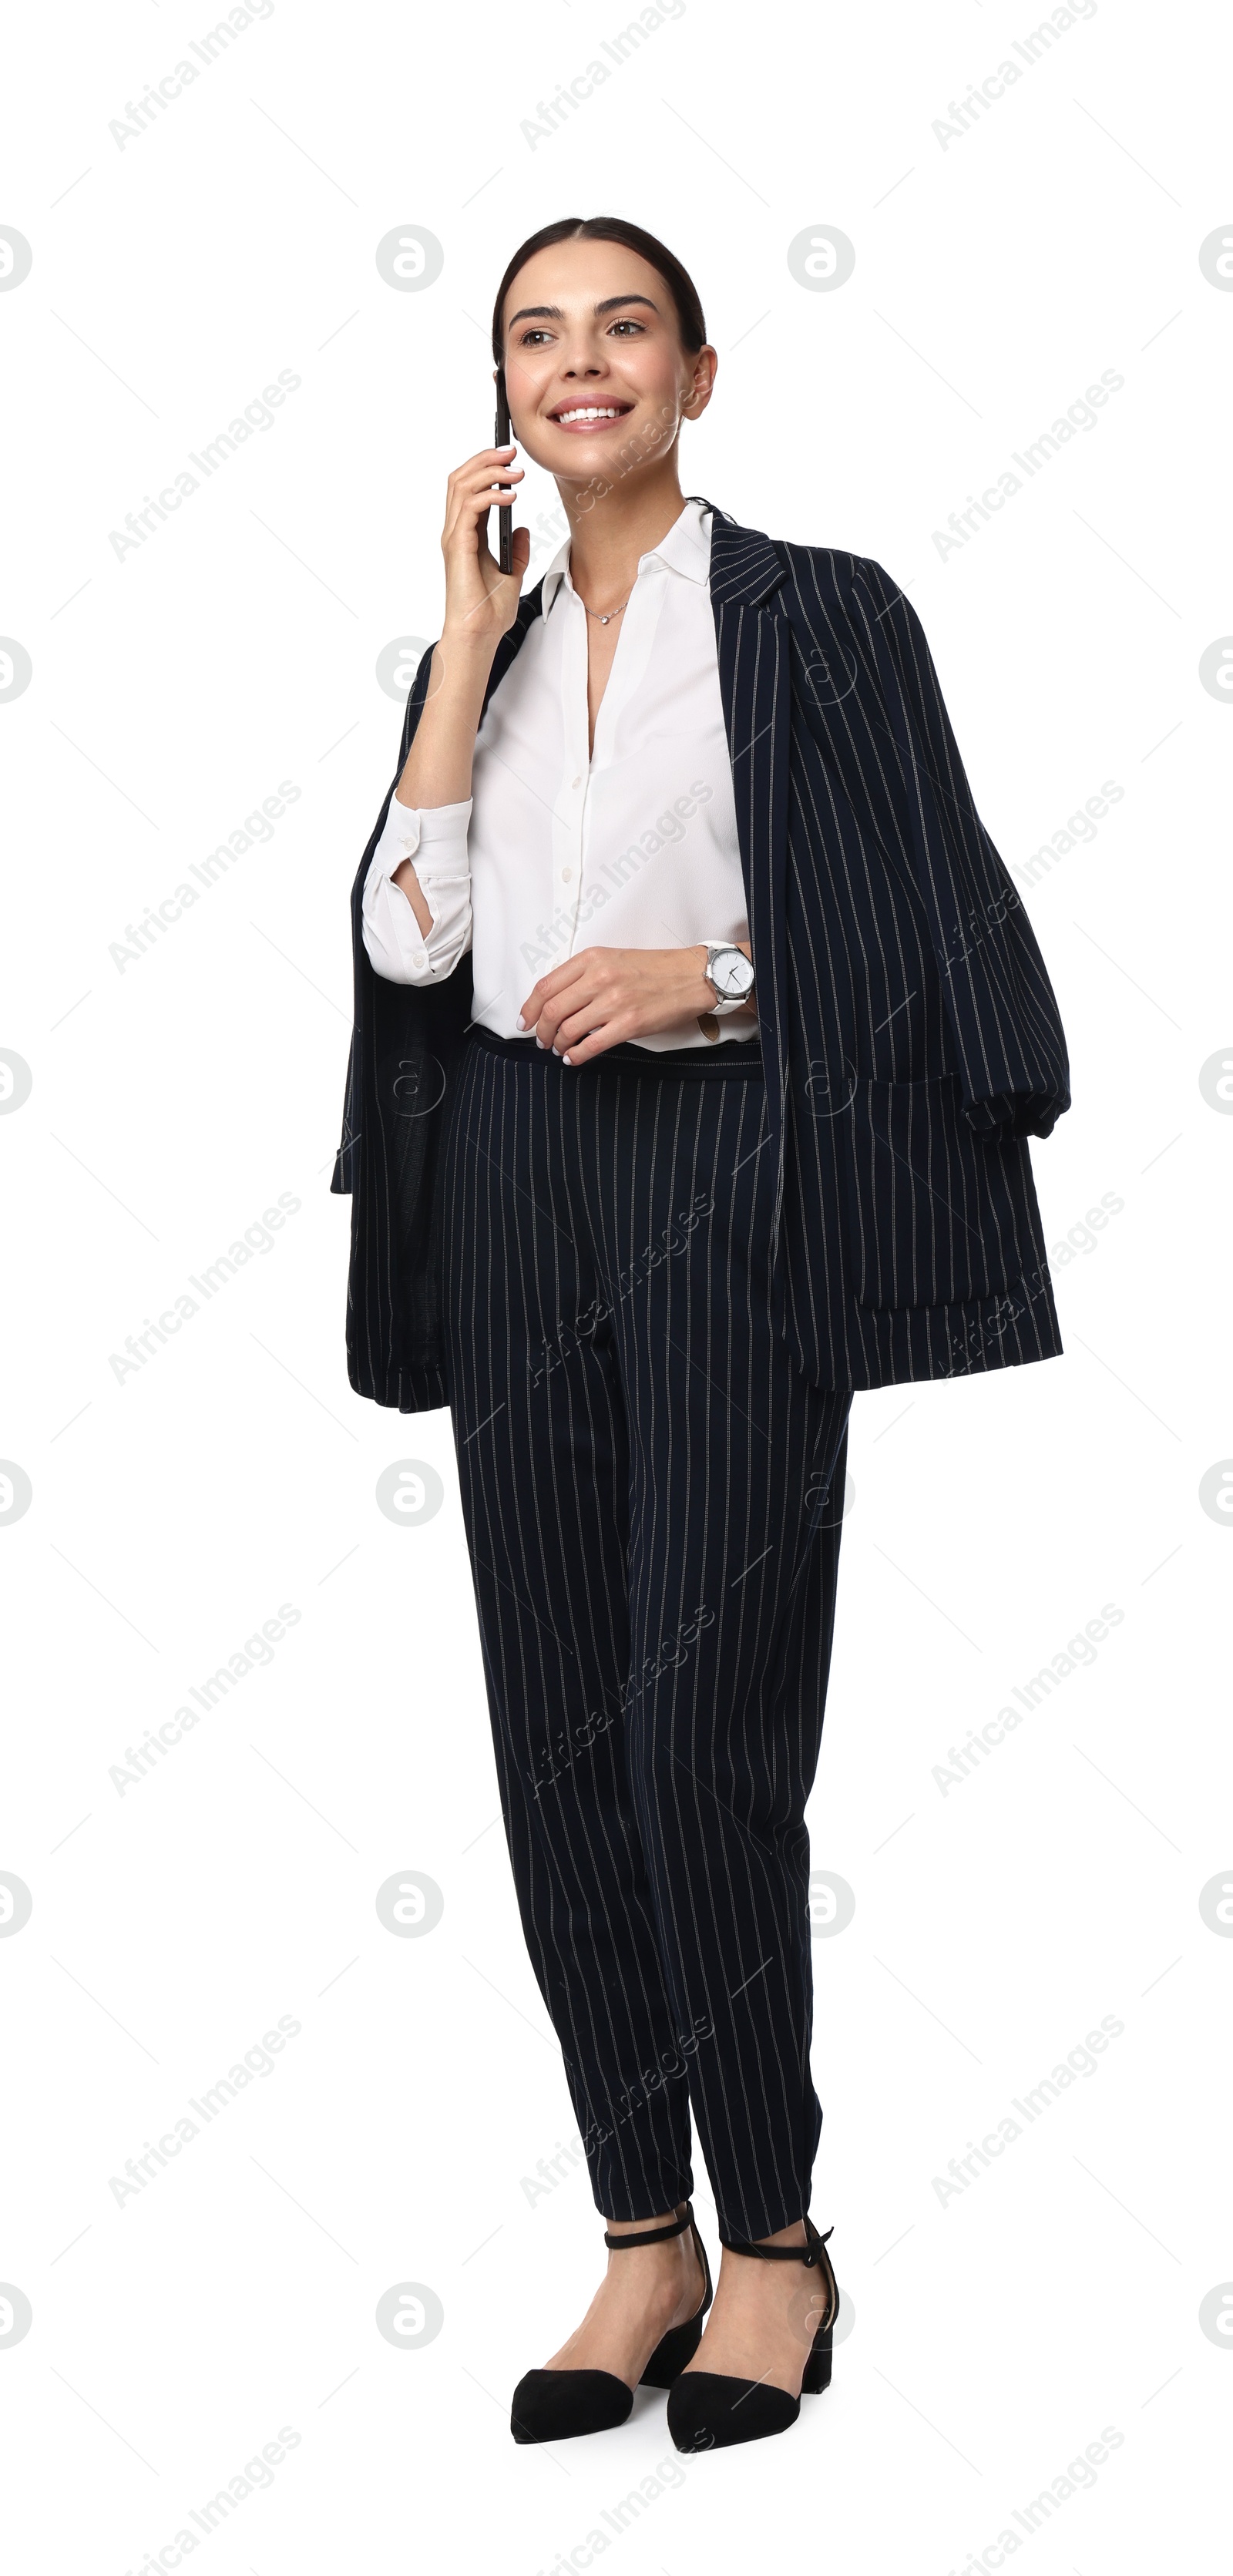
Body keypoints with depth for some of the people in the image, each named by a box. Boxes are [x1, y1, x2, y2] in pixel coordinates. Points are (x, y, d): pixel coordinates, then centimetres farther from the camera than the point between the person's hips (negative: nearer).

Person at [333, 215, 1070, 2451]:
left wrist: (712, 969, -14)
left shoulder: (816, 615, 4)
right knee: (555, 1733, 3)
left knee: (701, 1732, -8)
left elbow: (924, 929, 0)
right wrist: (469, 638, 1)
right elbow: (409, 936, 3)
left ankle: (775, 2242, 9)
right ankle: (645, 2239, 15)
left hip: (722, 1178, -5)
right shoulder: (481, 646, 17)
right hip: (515, 1193, 5)